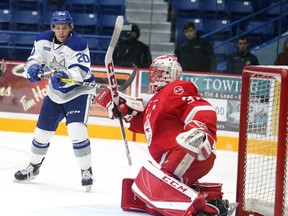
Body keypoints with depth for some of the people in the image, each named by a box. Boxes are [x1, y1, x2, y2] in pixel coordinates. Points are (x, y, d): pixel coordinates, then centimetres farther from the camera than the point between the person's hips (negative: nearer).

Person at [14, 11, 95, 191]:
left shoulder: (78, 44, -24)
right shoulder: (43, 40, -6)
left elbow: (80, 71, -35)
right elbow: (33, 61, -4)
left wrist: (65, 75, -54)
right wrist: (32, 70, -28)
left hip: (79, 92, -6)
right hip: (55, 93, 6)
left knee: (77, 130, -24)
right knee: (42, 131, 12)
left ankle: (86, 171, -11)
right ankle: (34, 167, 34)